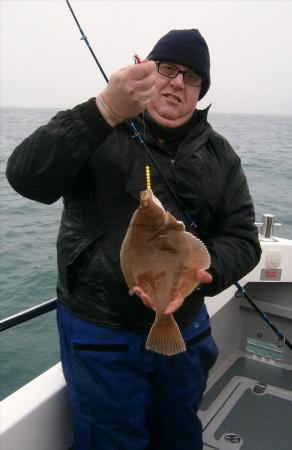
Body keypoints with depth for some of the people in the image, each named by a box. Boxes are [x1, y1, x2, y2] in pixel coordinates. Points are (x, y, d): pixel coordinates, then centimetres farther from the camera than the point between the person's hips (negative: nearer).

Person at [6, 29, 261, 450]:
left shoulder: (219, 155, 3)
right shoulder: (99, 134, -7)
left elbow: (242, 238, 0)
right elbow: (27, 177, -24)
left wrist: (201, 275, -22)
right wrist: (104, 111, -36)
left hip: (186, 328, 4)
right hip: (100, 331, -3)